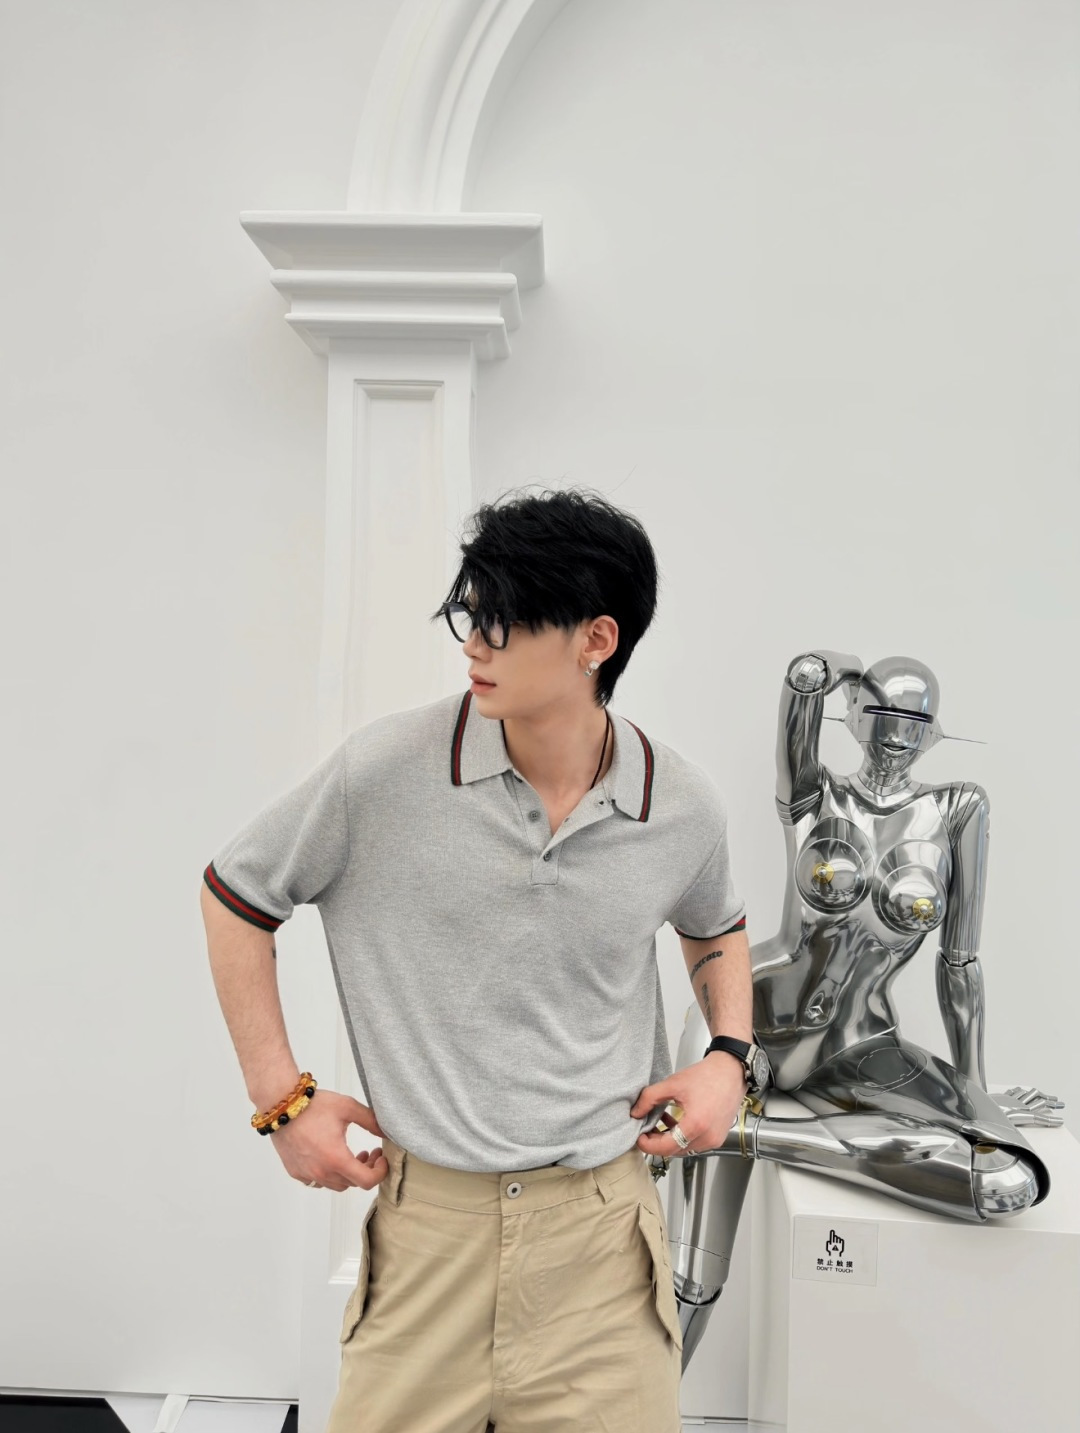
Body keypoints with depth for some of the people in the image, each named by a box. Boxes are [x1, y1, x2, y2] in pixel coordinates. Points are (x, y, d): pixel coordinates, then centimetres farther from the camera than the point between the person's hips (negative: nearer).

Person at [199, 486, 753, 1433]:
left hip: (603, 1223, 1)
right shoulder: (384, 770, -12)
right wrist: (282, 1099, -1)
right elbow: (235, 897, 2)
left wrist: (729, 1055, 1)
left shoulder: (684, 809, -4)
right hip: (426, 1219, -1)